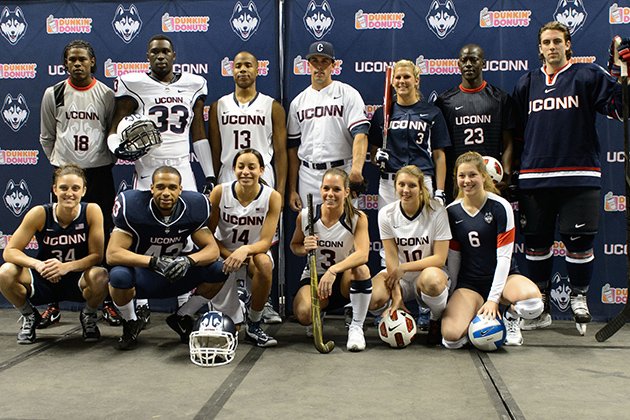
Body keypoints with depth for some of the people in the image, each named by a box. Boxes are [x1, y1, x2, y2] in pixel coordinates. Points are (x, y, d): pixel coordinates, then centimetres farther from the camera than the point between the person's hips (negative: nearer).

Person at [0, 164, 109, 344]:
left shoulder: (92, 211, -15)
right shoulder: (40, 213, -14)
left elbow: (97, 255, -16)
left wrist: (67, 266, -34)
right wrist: (37, 264, -34)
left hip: (79, 279, -1)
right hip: (44, 282, 1)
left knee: (99, 277, -35)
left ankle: (88, 316, 4)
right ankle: (29, 317, 9)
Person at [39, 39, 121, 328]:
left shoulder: (106, 95, 4)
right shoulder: (53, 94, 6)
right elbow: (46, 137, 13)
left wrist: (105, 162, 8)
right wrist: (60, 164, 9)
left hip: (99, 173, 0)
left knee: (104, 238, 0)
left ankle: (108, 301, 10)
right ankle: (54, 303, 10)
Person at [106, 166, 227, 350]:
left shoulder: (193, 207, -11)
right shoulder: (132, 206, -21)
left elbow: (212, 249, -11)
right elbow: (112, 254, -25)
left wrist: (188, 260, -33)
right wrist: (155, 262, -37)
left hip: (177, 277, 3)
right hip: (141, 276, -3)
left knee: (219, 270, -18)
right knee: (119, 275, -36)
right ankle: (131, 323, -1)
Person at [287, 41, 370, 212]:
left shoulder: (348, 94, 0)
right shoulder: (298, 102, 13)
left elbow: (360, 133, -14)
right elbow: (293, 147, 14)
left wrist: (356, 169, -31)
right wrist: (292, 189, 9)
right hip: (308, 177, 4)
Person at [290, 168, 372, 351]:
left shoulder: (358, 218, -14)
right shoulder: (305, 216, -8)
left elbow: (362, 254, -30)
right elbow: (294, 245, 8)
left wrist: (333, 270, -46)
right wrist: (305, 248, -18)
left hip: (344, 281, -1)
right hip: (314, 277, 1)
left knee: (361, 269, -36)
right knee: (302, 315, -30)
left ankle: (356, 326, -16)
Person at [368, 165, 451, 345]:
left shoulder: (436, 212, -12)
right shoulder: (386, 214, -6)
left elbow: (440, 258, -13)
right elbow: (391, 258, -8)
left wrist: (404, 267, -20)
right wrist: (397, 298, -16)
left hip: (429, 270, -2)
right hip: (399, 277, 2)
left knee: (432, 277, -39)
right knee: (373, 299, -29)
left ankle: (436, 320, -5)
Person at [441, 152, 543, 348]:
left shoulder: (500, 207, -9)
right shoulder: (451, 212, 1)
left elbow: (504, 256, -12)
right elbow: (453, 255, 8)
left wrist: (493, 299, -18)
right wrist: (457, 295, 9)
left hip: (503, 276, -1)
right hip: (469, 283, 1)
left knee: (533, 303, -36)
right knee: (451, 337, -25)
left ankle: (511, 317, 2)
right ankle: (474, 314, 10)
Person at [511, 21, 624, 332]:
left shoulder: (587, 76, 5)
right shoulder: (527, 84, 15)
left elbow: (618, 107, -4)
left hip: (579, 177, -3)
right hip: (534, 176, 3)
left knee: (579, 241, -3)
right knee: (536, 242, 7)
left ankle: (579, 298, 19)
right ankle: (540, 308, 20)